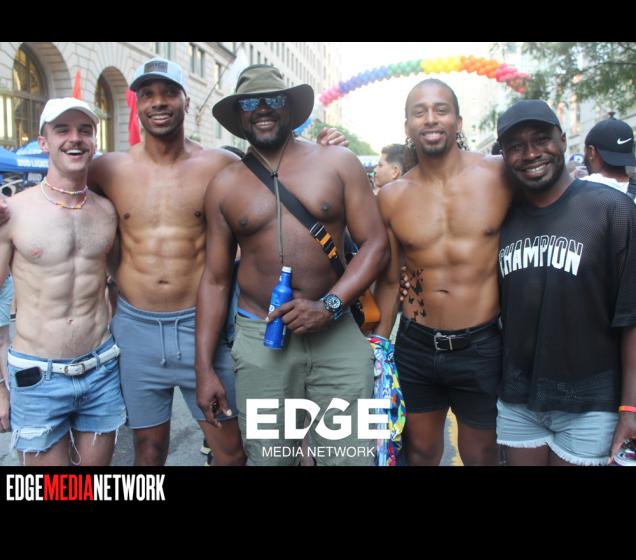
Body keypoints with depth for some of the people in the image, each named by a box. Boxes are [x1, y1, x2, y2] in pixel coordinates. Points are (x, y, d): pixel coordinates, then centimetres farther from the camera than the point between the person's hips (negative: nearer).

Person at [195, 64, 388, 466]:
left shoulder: (338, 163, 2)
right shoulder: (225, 186, 6)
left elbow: (376, 243, -2)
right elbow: (215, 279, 8)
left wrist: (329, 305, -16)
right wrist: (204, 366, 4)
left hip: (338, 335, -1)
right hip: (260, 341, 1)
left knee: (352, 458, 3)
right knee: (268, 458, 12)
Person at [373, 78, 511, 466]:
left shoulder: (500, 175, -8)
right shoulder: (392, 197, -1)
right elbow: (389, 280, 8)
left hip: (483, 347, -2)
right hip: (415, 347, 2)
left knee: (481, 455, 18)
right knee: (420, 451, 21)